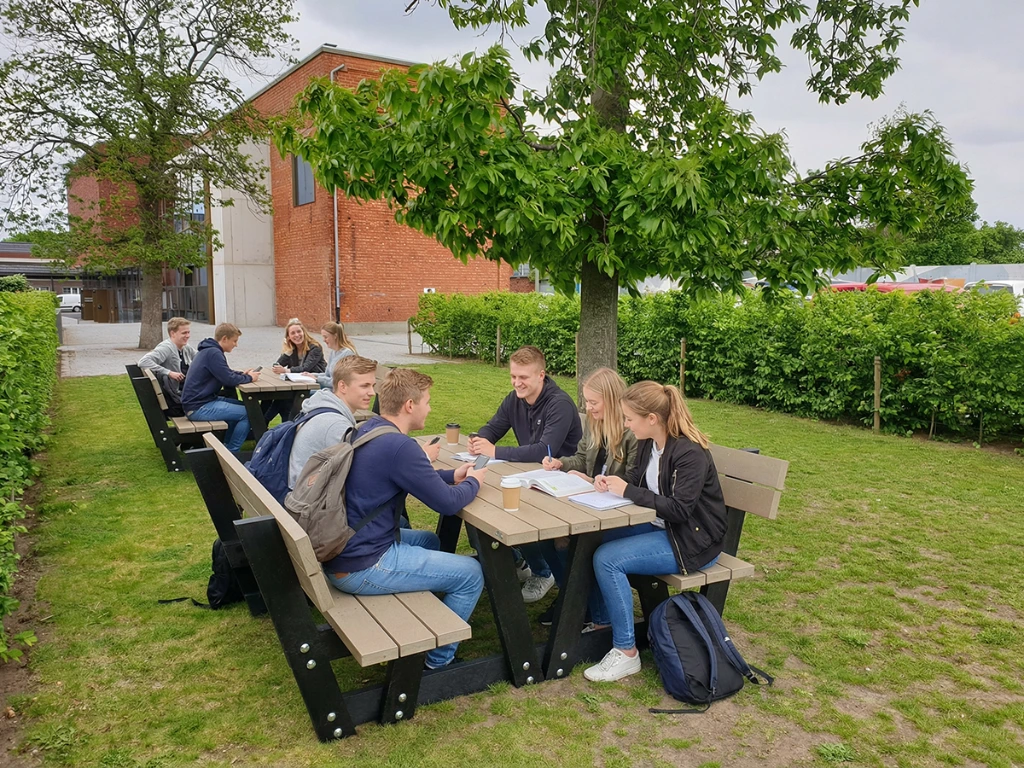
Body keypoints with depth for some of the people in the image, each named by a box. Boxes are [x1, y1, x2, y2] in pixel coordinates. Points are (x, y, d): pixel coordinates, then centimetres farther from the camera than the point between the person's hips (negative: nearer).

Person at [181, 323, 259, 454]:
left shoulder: (208, 350, 14)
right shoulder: (213, 353, -19)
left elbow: (225, 373, 25)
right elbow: (229, 380, -21)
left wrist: (243, 374, 8)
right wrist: (249, 378, -4)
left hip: (200, 400, 11)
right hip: (199, 407, -11)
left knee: (242, 406, 20)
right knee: (247, 413, -15)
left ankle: (228, 447, 24)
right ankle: (231, 453, -3)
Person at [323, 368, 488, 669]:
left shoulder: (368, 430, 6)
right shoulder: (399, 446, -23)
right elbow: (447, 503, -16)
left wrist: (452, 475, 14)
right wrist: (473, 481, 3)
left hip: (338, 551, 10)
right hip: (361, 567, -10)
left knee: (429, 540, 29)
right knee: (471, 574, -1)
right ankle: (439, 662, 14)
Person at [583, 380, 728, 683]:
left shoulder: (690, 453, -24)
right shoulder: (648, 444, 2)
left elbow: (680, 510, -28)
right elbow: (636, 481, 14)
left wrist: (627, 491, -26)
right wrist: (611, 483, -9)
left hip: (692, 541, -9)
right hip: (659, 527, 9)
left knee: (607, 559, -22)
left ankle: (626, 652, -10)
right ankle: (601, 621, 15)